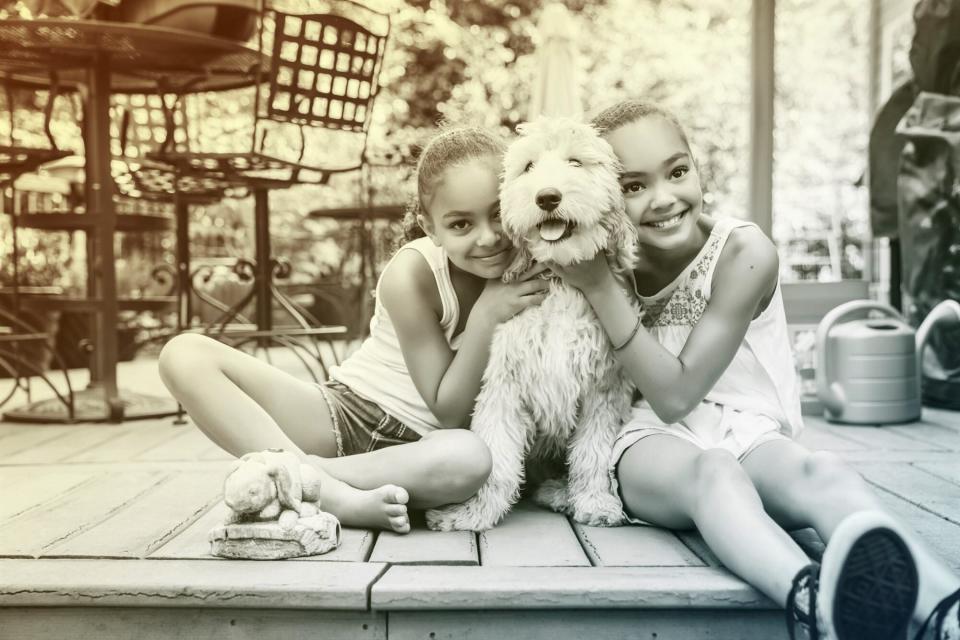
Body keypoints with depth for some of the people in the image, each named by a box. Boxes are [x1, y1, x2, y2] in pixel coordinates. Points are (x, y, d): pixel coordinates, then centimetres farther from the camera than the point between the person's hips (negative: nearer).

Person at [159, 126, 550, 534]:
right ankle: (337, 496, -34)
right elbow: (447, 411, -15)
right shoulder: (412, 274, -18)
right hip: (349, 412, 0)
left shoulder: (527, 268, -9)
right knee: (185, 355, -21)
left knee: (471, 458, -39)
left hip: (419, 443, 1)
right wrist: (486, 316, -26)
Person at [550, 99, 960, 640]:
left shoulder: (744, 252, -11)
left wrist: (600, 288, -19)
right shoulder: (607, 261, 0)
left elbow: (676, 394, -15)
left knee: (822, 475, -35)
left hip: (745, 432, 1)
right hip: (651, 445, 0)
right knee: (713, 472, -37)